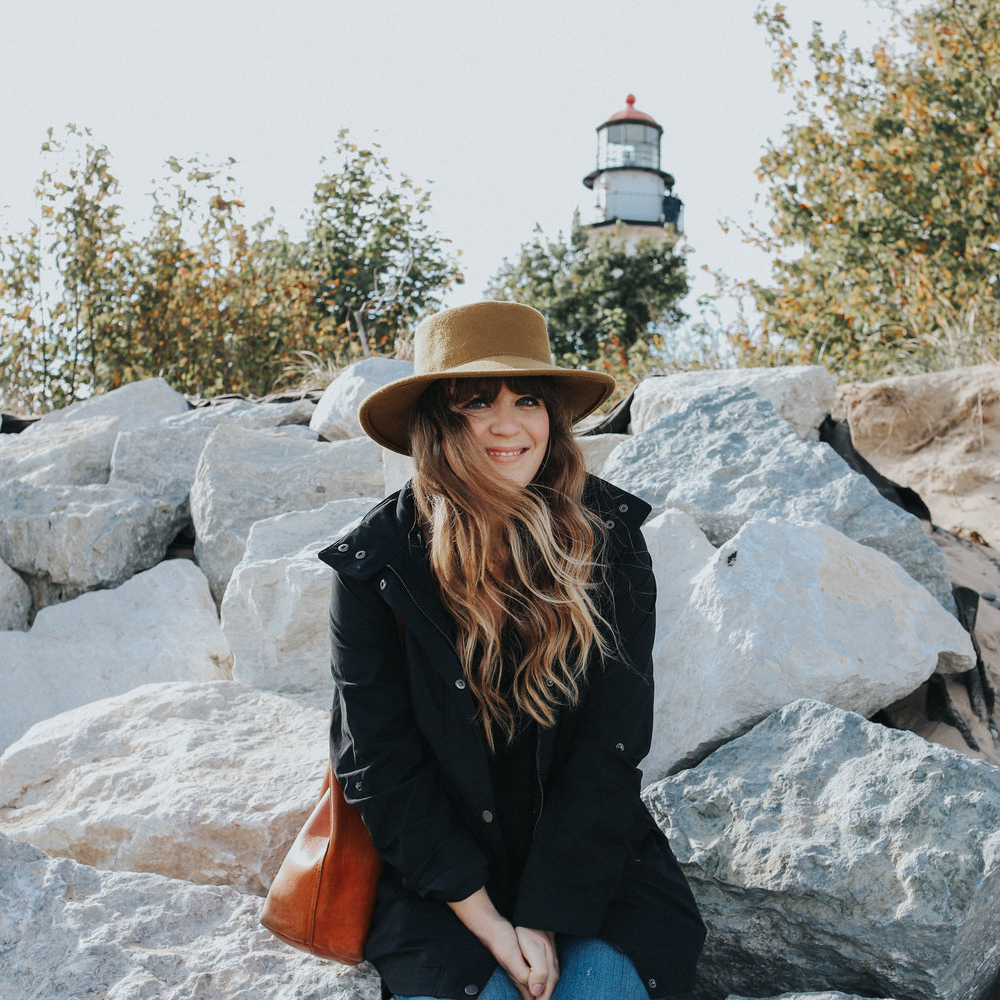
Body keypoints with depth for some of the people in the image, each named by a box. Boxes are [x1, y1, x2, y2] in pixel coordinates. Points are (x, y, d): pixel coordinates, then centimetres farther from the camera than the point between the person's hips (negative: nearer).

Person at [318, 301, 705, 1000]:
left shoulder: (608, 541, -7)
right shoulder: (374, 564, -8)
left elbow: (610, 746, -9)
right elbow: (379, 762, -7)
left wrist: (546, 917, -14)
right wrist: (484, 920, -13)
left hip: (588, 860, 1)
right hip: (443, 878, -1)